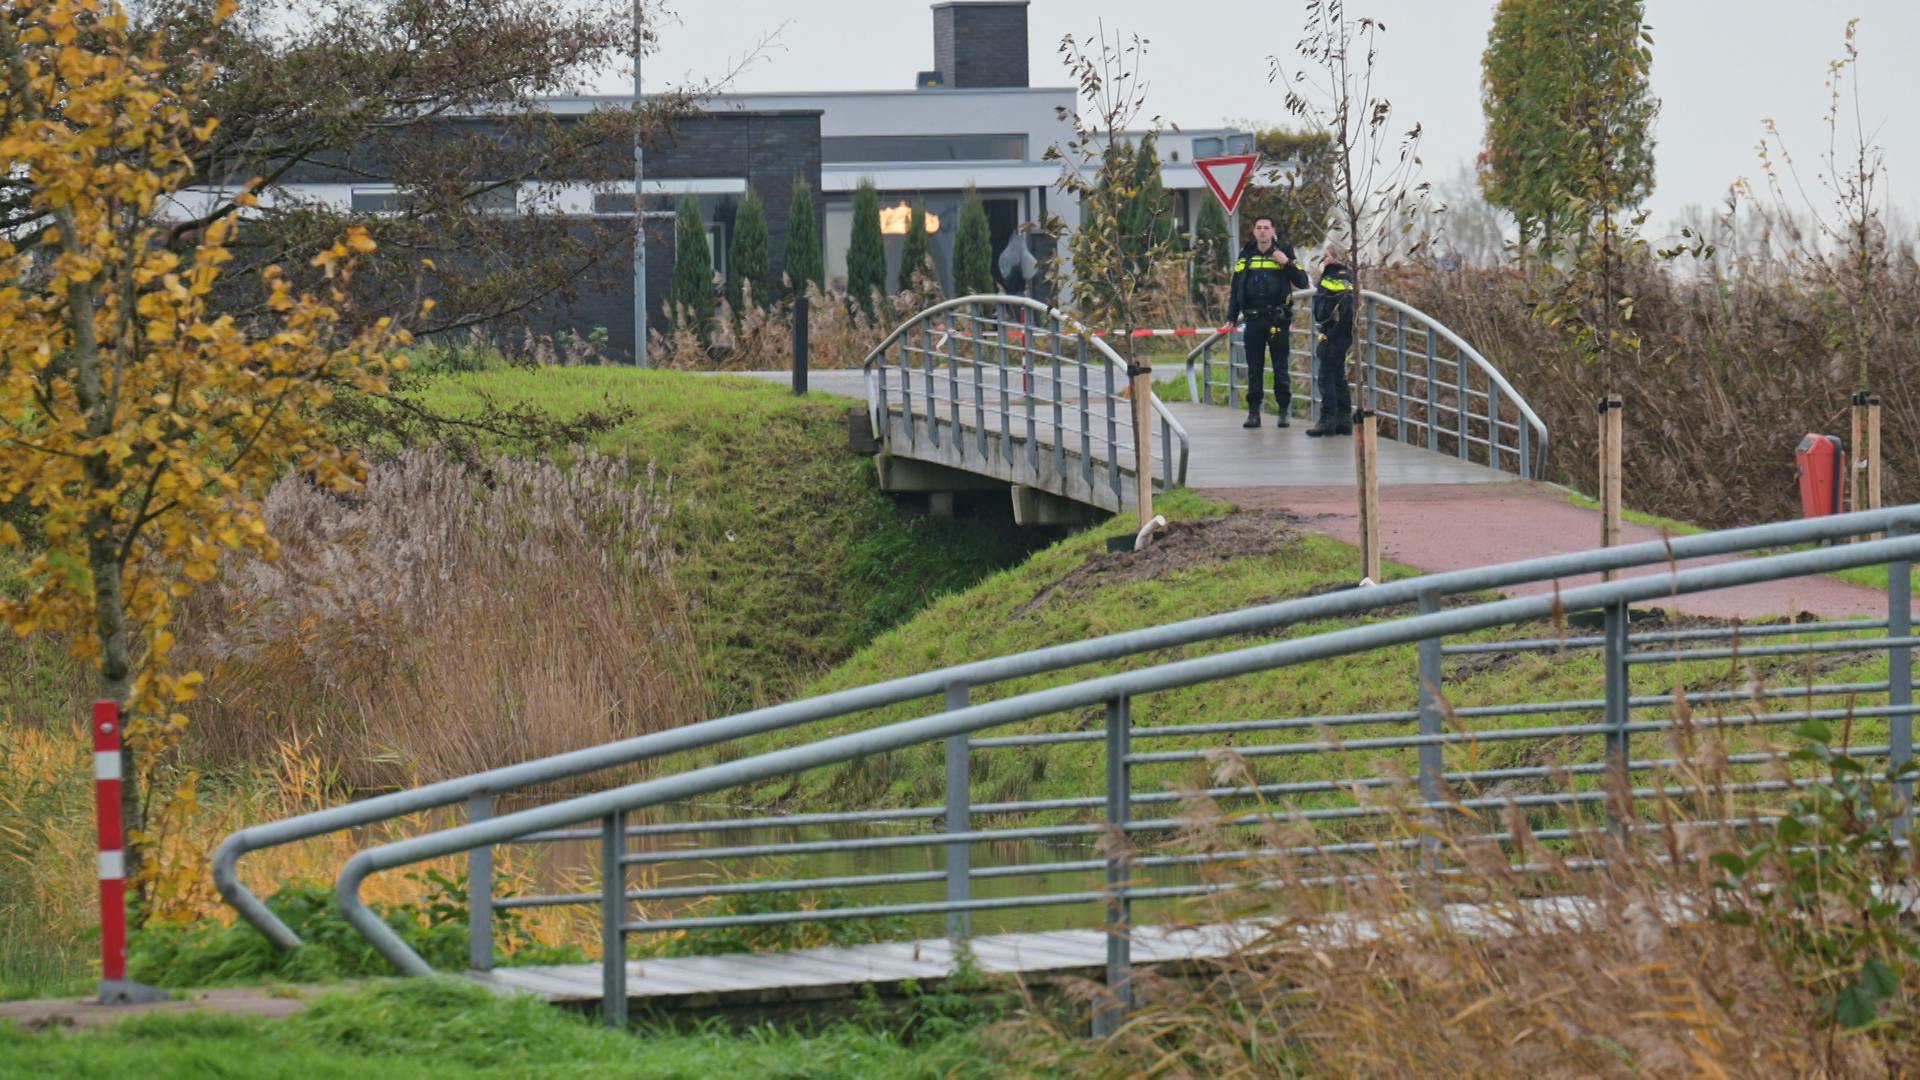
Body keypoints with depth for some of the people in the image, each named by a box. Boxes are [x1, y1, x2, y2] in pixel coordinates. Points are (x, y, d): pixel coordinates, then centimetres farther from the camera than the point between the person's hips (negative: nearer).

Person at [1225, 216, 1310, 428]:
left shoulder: (1283, 253, 3)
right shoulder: (1245, 256, 9)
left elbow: (1303, 283, -1)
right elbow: (1235, 289, 12)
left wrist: (1287, 263, -15)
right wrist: (1231, 318, 6)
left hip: (1277, 320, -2)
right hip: (1253, 320, 2)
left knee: (1280, 367, 0)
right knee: (1254, 368, 4)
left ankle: (1284, 411, 6)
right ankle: (1253, 412, 9)